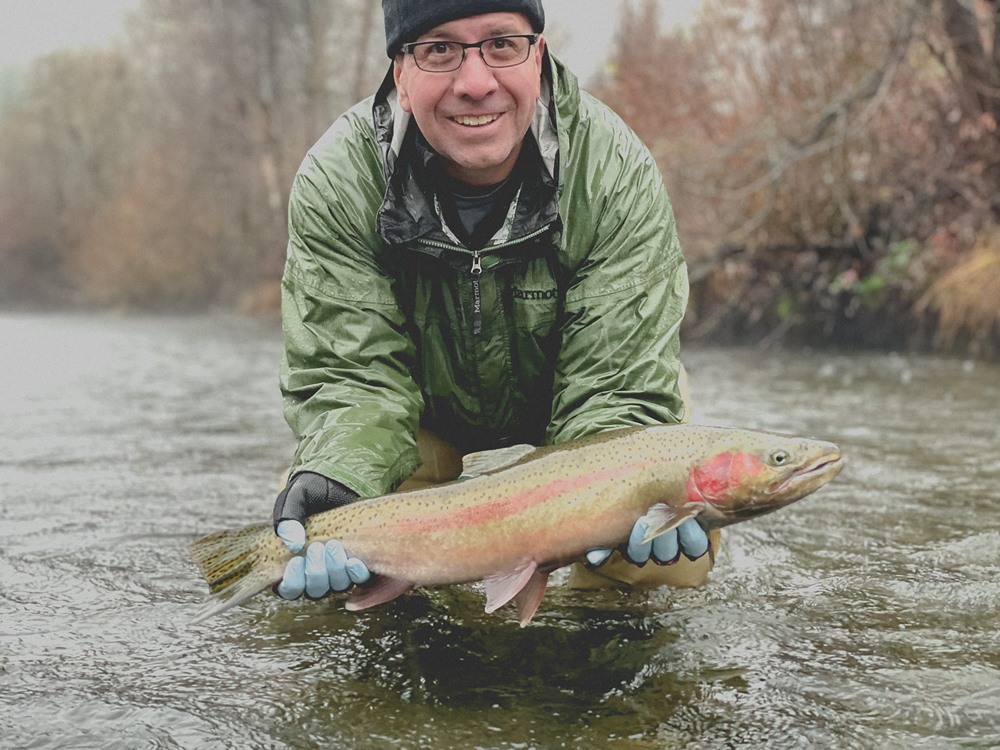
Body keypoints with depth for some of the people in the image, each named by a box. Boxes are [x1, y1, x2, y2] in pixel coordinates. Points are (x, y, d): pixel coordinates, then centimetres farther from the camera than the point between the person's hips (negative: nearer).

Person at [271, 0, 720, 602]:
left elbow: (615, 389, -29)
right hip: (425, 415, 1)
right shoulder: (336, 181, -27)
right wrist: (336, 480, -50)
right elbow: (350, 375, -26)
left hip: (558, 414, 0)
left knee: (675, 555, -20)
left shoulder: (618, 174, -29)